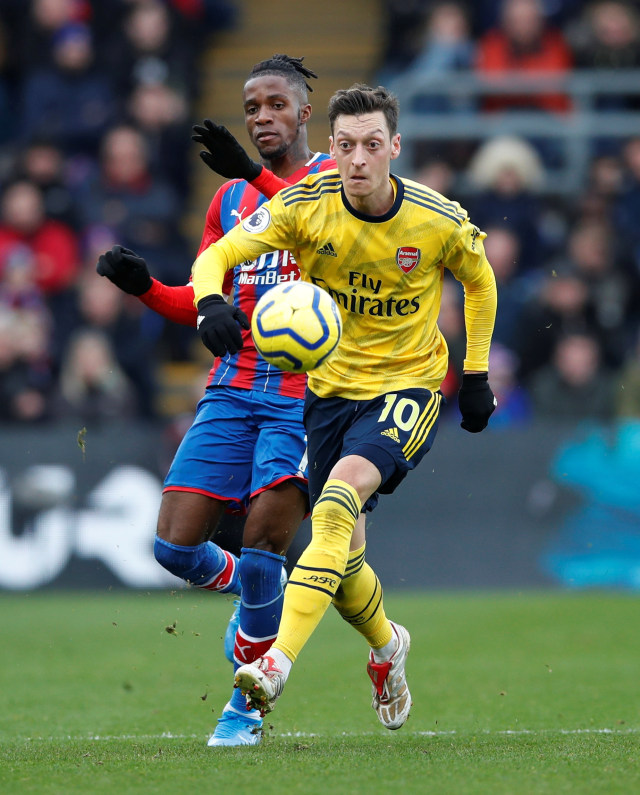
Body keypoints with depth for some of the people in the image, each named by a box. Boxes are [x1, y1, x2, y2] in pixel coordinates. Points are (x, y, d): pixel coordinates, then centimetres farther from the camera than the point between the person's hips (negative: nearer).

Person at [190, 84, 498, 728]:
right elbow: (217, 255, -15)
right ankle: (385, 645, 40)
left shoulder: (439, 221, -13)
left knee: (341, 498, -30)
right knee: (336, 552, 6)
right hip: (330, 387, 3)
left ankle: (280, 660, -37)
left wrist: (476, 374, 6)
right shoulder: (305, 205, -13)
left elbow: (479, 281, 8)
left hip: (408, 389, -3)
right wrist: (210, 304, -37)